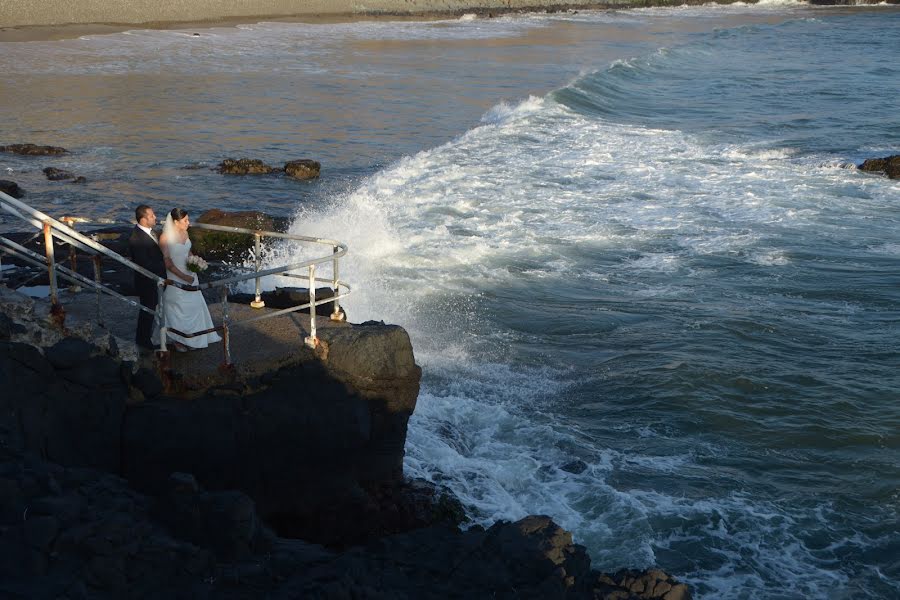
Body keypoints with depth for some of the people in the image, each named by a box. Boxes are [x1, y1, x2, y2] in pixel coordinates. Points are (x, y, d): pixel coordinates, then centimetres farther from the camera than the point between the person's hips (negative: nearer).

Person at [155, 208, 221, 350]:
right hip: (175, 277, -6)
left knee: (195, 305, 14)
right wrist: (184, 277, -20)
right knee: (178, 309, 9)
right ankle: (178, 340, 27)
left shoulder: (185, 233, -2)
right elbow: (168, 263, -21)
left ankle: (196, 336, 31)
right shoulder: (165, 238, -23)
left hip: (188, 274, 7)